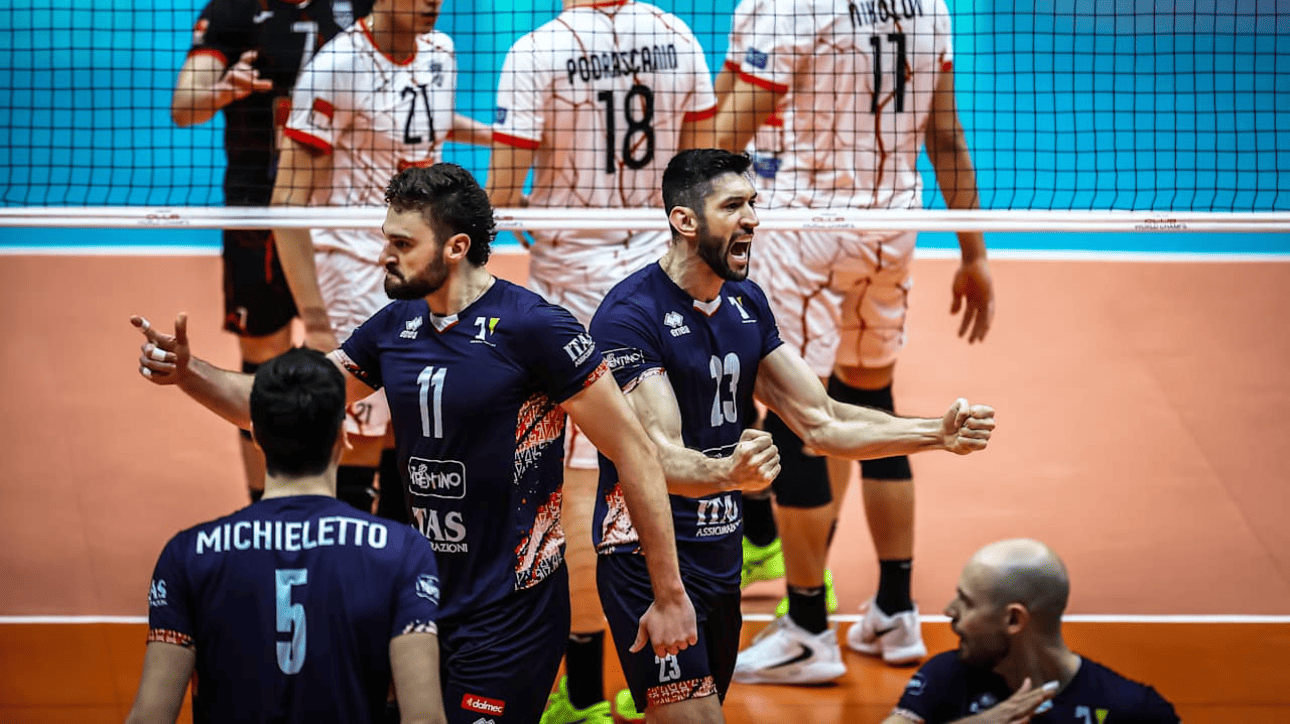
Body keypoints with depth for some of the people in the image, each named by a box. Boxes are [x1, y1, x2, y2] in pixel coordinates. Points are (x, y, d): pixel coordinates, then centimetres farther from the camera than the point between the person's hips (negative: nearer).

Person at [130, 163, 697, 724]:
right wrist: (188, 374, -5)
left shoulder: (534, 328, -14)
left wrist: (670, 598, -11)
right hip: (431, 605, 7)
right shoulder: (394, 328, 6)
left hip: (512, 616, -7)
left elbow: (635, 454, -12)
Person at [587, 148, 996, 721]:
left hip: (722, 557, 8)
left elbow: (821, 423, 10)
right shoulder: (629, 313, -16)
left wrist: (939, 433, -2)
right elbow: (658, 455, -25)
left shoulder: (747, 304, 9)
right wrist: (728, 472, -46)